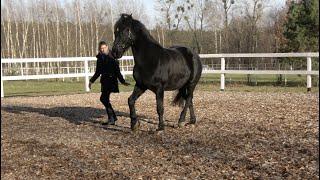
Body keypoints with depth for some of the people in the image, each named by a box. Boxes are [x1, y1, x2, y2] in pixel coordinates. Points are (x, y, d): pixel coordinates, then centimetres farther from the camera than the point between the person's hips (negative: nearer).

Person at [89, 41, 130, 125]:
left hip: (111, 80, -7)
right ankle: (112, 118, 19)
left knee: (103, 98, -16)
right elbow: (98, 72, 18)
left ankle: (112, 118, -10)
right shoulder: (100, 58, 10)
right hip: (104, 80, 7)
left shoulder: (112, 57, -9)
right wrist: (92, 81, 14)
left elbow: (117, 71, -8)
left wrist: (123, 81, -12)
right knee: (105, 99, 9)